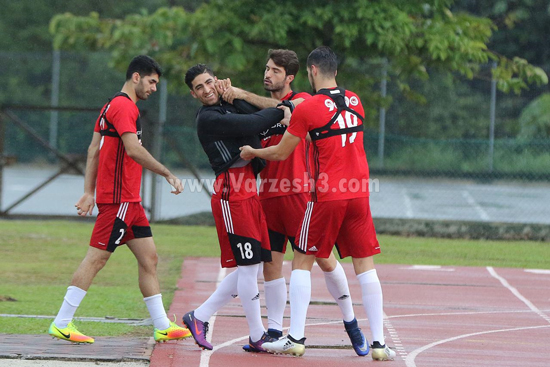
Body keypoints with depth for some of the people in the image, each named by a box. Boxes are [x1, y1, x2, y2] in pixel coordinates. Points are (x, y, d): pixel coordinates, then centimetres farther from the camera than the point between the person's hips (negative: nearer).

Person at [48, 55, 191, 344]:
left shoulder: (114, 106, 18)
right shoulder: (123, 106, -12)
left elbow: (93, 150, 19)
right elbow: (133, 149, -22)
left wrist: (89, 192, 16)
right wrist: (168, 174, -19)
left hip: (129, 200, 10)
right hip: (118, 198, -10)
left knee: (149, 258, 9)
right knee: (96, 258, -7)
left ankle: (162, 326, 11)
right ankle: (62, 323, -3)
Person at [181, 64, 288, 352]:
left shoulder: (227, 107, 21)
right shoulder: (208, 118, -8)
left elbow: (254, 116, 6)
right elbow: (252, 124, -15)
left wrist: (233, 96, -1)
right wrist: (283, 110, -7)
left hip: (247, 193, 9)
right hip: (231, 192, -9)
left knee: (250, 267, 10)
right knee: (248, 266, -7)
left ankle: (199, 317, 18)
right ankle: (258, 337, 0)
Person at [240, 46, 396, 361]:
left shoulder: (308, 108, -8)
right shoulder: (355, 101, 8)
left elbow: (281, 153, 0)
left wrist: (252, 152, 21)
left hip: (326, 196, -4)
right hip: (359, 193, 4)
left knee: (302, 262, 8)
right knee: (365, 265, 6)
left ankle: (296, 338, 2)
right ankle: (378, 343, -1)